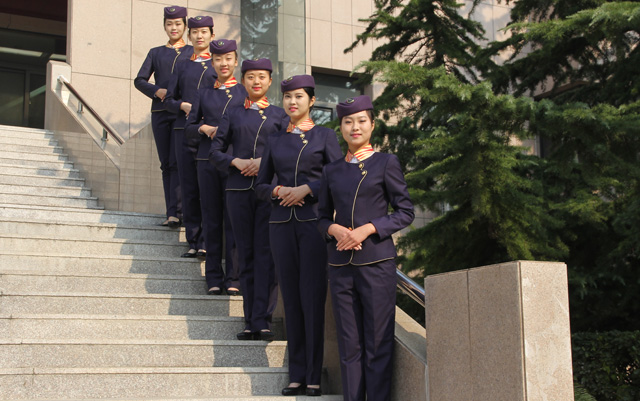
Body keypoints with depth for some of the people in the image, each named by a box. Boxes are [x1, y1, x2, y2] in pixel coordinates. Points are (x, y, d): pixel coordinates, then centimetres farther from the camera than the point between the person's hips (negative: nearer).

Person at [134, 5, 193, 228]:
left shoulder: (193, 52, 11)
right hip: (160, 112, 3)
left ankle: (175, 211, -17)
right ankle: (171, 213, 5)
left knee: (177, 162, -13)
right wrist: (156, 91, -7)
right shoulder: (155, 53, 18)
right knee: (166, 164, 2)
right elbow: (139, 80, 12)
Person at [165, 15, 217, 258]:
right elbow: (169, 99, 15)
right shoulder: (181, 66, 18)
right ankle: (193, 241, 7)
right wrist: (183, 106, -7)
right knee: (189, 188, 1)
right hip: (185, 131, 3)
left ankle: (206, 241, -4)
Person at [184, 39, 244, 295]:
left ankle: (233, 278, 3)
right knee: (211, 219, 3)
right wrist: (204, 128, -6)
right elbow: (189, 127, 15)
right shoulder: (204, 94, 14)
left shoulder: (245, 93, 8)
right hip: (207, 161, 2)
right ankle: (214, 278, 10)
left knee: (234, 219, -4)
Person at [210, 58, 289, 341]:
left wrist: (264, 162, -11)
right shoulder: (232, 115, 14)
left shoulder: (279, 115, 11)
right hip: (239, 191, 2)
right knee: (246, 255, 3)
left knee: (266, 254, -8)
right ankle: (250, 321, 8)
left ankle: (262, 320, -8)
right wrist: (236, 162, -7)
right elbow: (214, 151, 11)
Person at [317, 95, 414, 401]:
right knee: (349, 344, 6)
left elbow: (405, 212, 0)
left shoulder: (386, 163, 3)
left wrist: (368, 229, -12)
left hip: (376, 261, -3)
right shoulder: (332, 170, 13)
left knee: (378, 344, -2)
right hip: (340, 264, 3)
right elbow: (322, 216, 17)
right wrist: (334, 229, -6)